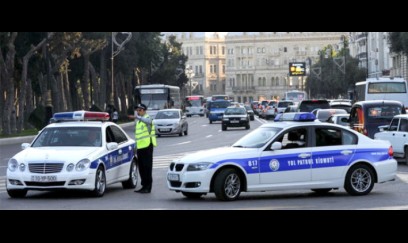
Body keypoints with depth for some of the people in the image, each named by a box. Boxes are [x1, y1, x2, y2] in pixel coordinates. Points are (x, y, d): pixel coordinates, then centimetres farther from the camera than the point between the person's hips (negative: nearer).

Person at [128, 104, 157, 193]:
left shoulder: (147, 118, -7)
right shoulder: (138, 121, 20)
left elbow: (148, 121, -35)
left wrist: (137, 117, -52)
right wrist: (136, 147, 23)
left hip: (147, 145, -9)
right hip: (140, 146, 9)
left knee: (147, 167, -7)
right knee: (141, 168, 11)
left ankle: (148, 187, -5)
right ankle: (144, 186, 18)